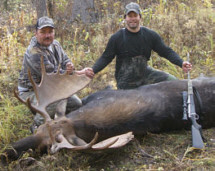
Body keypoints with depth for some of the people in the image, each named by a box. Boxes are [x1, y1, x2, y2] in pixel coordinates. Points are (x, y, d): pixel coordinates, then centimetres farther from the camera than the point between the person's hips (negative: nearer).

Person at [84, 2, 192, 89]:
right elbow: (106, 58, -8)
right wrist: (93, 70, -25)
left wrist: (181, 63, -16)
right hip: (126, 82, -3)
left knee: (172, 81, -7)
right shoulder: (117, 38, -10)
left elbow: (166, 51, -2)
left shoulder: (150, 35, -4)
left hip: (145, 73, 3)